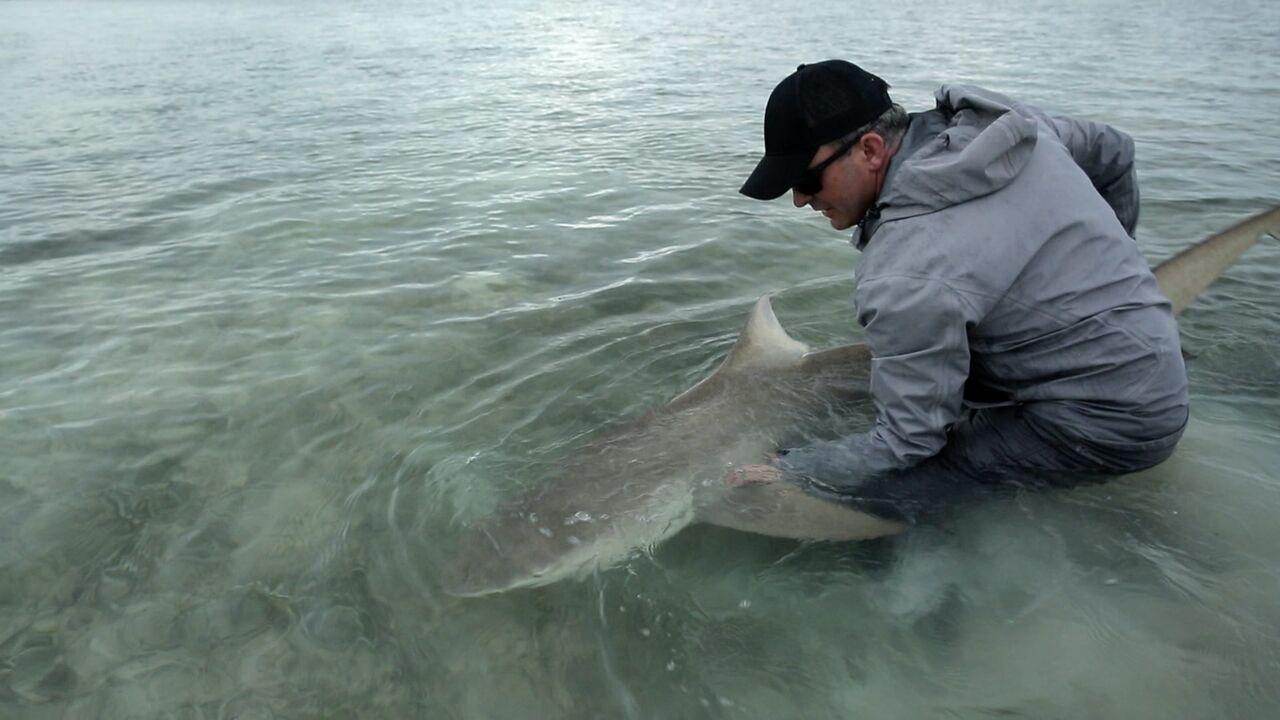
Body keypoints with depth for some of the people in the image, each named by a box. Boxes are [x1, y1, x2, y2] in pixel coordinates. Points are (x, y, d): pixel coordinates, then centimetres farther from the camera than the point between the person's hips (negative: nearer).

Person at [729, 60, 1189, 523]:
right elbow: (1114, 152, 15)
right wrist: (1105, 265, 28)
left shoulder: (907, 277, -30)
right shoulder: (1002, 122, -3)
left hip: (1108, 425, -9)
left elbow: (905, 442, -22)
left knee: (880, 483, -19)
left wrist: (788, 471, -9)